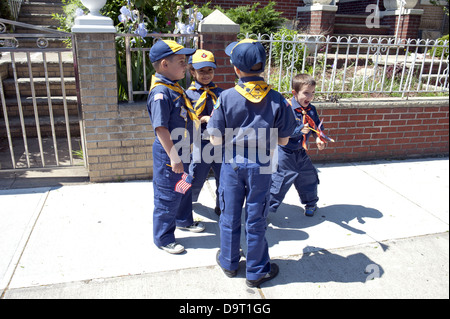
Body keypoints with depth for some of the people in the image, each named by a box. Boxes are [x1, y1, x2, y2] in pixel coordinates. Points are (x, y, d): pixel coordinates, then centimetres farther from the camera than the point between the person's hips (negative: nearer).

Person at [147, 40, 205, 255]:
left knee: (185, 188, 25)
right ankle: (163, 238, 22)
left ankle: (184, 220, 48)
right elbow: (161, 129, -25)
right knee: (168, 197, 4)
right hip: (169, 156, -10)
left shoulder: (175, 88, 7)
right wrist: (173, 157, -24)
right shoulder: (160, 93, -23)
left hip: (183, 152, 10)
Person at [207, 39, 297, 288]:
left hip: (232, 165, 0)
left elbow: (216, 139, -11)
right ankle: (257, 272, 29)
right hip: (261, 167, 0)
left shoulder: (226, 97, -13)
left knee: (230, 216, 18)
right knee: (256, 220, 13)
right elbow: (283, 139, -4)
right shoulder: (276, 100, -11)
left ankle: (229, 262, 37)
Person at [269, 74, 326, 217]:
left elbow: (317, 126, 10)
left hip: (301, 153, 7)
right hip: (285, 153, -7)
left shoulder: (311, 110, 2)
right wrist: (300, 130, -34)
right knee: (279, 181, -3)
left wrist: (318, 138, -9)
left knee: (308, 177, 20)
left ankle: (311, 203, 45)